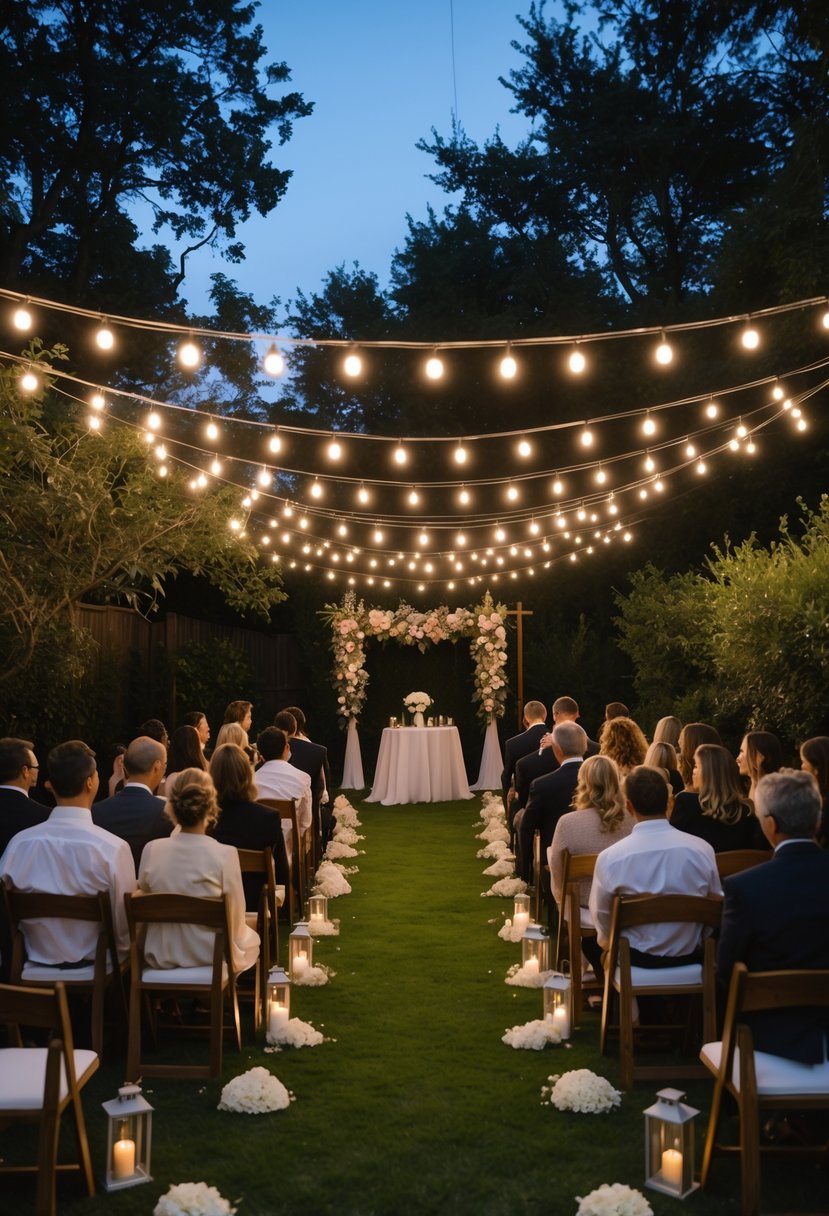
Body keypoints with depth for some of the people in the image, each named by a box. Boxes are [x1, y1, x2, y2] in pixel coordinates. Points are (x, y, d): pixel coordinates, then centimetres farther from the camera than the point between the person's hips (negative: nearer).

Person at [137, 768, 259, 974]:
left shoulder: (151, 850, -12)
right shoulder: (225, 854, -22)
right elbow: (236, 920, -13)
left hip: (162, 956, 4)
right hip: (210, 957, -3)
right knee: (251, 937, 31)